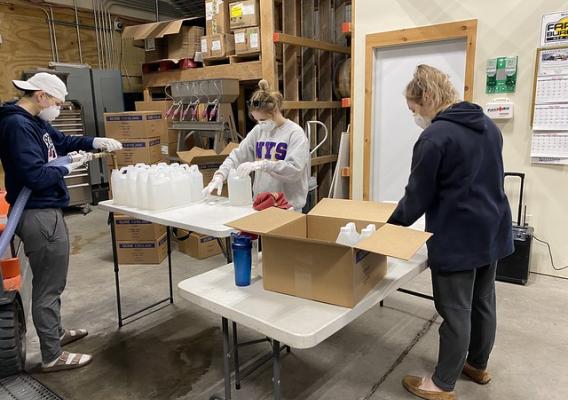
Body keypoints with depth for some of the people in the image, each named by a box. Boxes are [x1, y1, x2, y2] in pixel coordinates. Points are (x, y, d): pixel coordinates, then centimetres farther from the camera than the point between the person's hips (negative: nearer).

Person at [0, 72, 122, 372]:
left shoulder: (33, 121, 9)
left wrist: (95, 142, 9)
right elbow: (36, 177, -27)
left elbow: (62, 141, 24)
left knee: (49, 281, 23)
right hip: (39, 215, -11)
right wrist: (68, 168, -11)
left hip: (44, 212, 11)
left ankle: (56, 333, 41)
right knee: (49, 286, 1)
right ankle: (52, 356, 16)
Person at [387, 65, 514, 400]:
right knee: (483, 302, 20)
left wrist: (391, 225, 0)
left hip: (457, 238, -9)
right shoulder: (488, 125, 8)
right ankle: (478, 365, 39)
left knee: (455, 312, 3)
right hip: (493, 231, 9)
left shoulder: (434, 137, -19)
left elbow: (418, 196, -15)